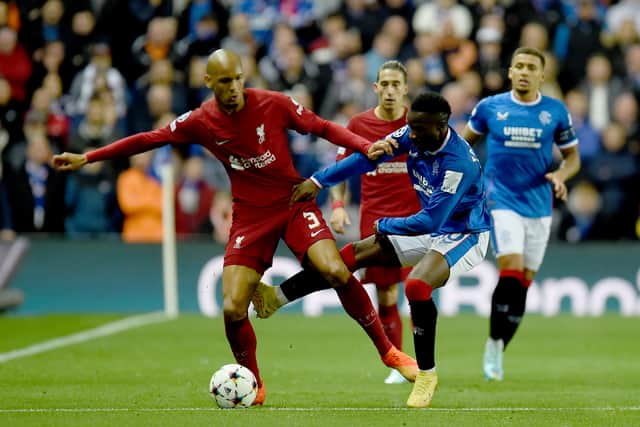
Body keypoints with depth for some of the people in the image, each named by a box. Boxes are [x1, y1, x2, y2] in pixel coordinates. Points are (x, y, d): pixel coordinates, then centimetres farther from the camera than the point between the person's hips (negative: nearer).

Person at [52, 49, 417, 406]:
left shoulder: (274, 104, -11)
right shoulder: (200, 122, -5)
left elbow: (322, 127, -3)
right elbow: (149, 139, 4)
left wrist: (367, 147, -18)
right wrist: (86, 158, 4)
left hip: (294, 202, -2)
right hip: (250, 215, 2)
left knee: (335, 271, -25)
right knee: (233, 310, -10)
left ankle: (387, 351, -8)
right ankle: (254, 387, 14)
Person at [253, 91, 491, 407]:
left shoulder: (459, 164, -32)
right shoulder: (414, 135, -10)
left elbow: (431, 221, -31)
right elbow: (369, 156, -1)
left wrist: (383, 225, -15)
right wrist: (318, 181, -5)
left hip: (464, 236, -8)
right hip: (431, 229, 8)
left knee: (416, 286, -33)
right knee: (354, 254, 3)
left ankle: (426, 374, -16)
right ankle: (276, 298, 10)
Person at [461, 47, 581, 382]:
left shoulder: (556, 112, 2)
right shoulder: (490, 107, -1)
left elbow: (572, 156, 11)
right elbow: (466, 140, 16)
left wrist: (561, 175, -10)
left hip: (539, 204, 2)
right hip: (502, 201, -2)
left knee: (523, 283, 3)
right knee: (511, 270, -19)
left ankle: (498, 351, 17)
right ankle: (493, 343, -6)